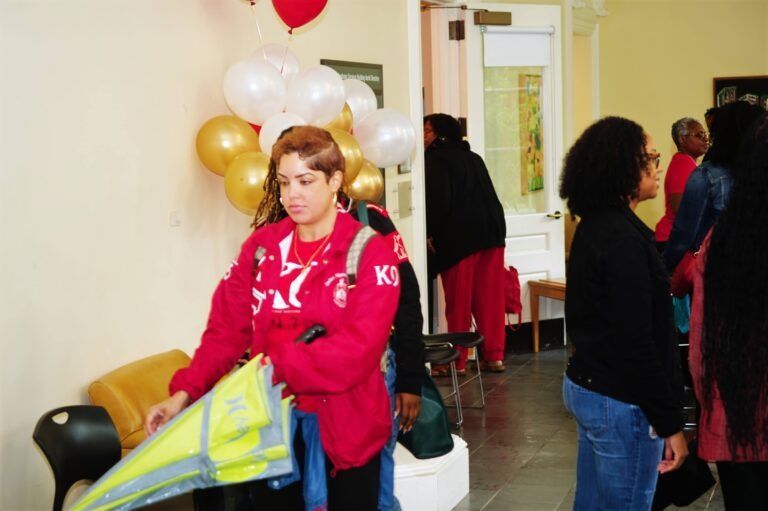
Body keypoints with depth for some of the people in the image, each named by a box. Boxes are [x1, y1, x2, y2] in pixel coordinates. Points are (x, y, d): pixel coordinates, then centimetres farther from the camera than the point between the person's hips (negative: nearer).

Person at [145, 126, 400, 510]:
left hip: (346, 424, -3)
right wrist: (185, 391, -12)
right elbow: (226, 328, 0)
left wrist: (278, 367, -26)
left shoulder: (369, 252, -10)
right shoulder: (262, 245, 3)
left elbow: (360, 345, -21)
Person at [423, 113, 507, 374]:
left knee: (458, 301, -1)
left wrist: (430, 232, -9)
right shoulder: (473, 157, 19)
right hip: (491, 232, 7)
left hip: (460, 235, -7)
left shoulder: (436, 159, -5)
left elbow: (439, 199, -15)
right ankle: (494, 355, 11)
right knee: (490, 297, 8)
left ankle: (457, 360, 3)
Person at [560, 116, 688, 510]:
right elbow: (637, 342, -22)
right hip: (621, 403, -10)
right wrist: (670, 422, -18)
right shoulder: (624, 239, -20)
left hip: (584, 385, 10)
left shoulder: (592, 228, 9)